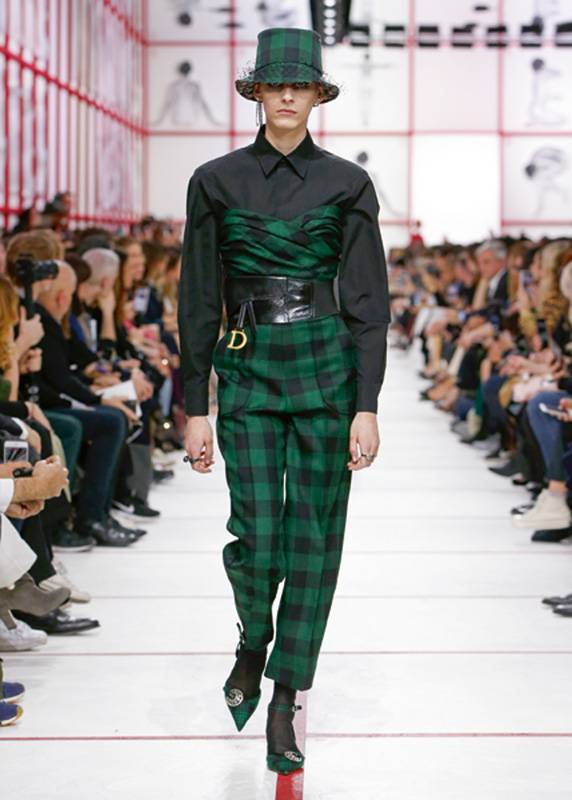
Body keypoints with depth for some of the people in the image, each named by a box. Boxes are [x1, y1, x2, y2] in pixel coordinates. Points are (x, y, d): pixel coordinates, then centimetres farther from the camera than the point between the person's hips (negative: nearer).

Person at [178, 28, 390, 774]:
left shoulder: (347, 183, 2)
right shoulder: (217, 181, 3)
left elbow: (368, 300, 0)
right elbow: (198, 300, 4)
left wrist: (367, 407, -7)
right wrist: (195, 406, 1)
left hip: (327, 372, 0)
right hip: (248, 372, 0)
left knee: (313, 538, 2)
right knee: (255, 536, -6)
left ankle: (285, 701, 13)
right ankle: (254, 642, 28)